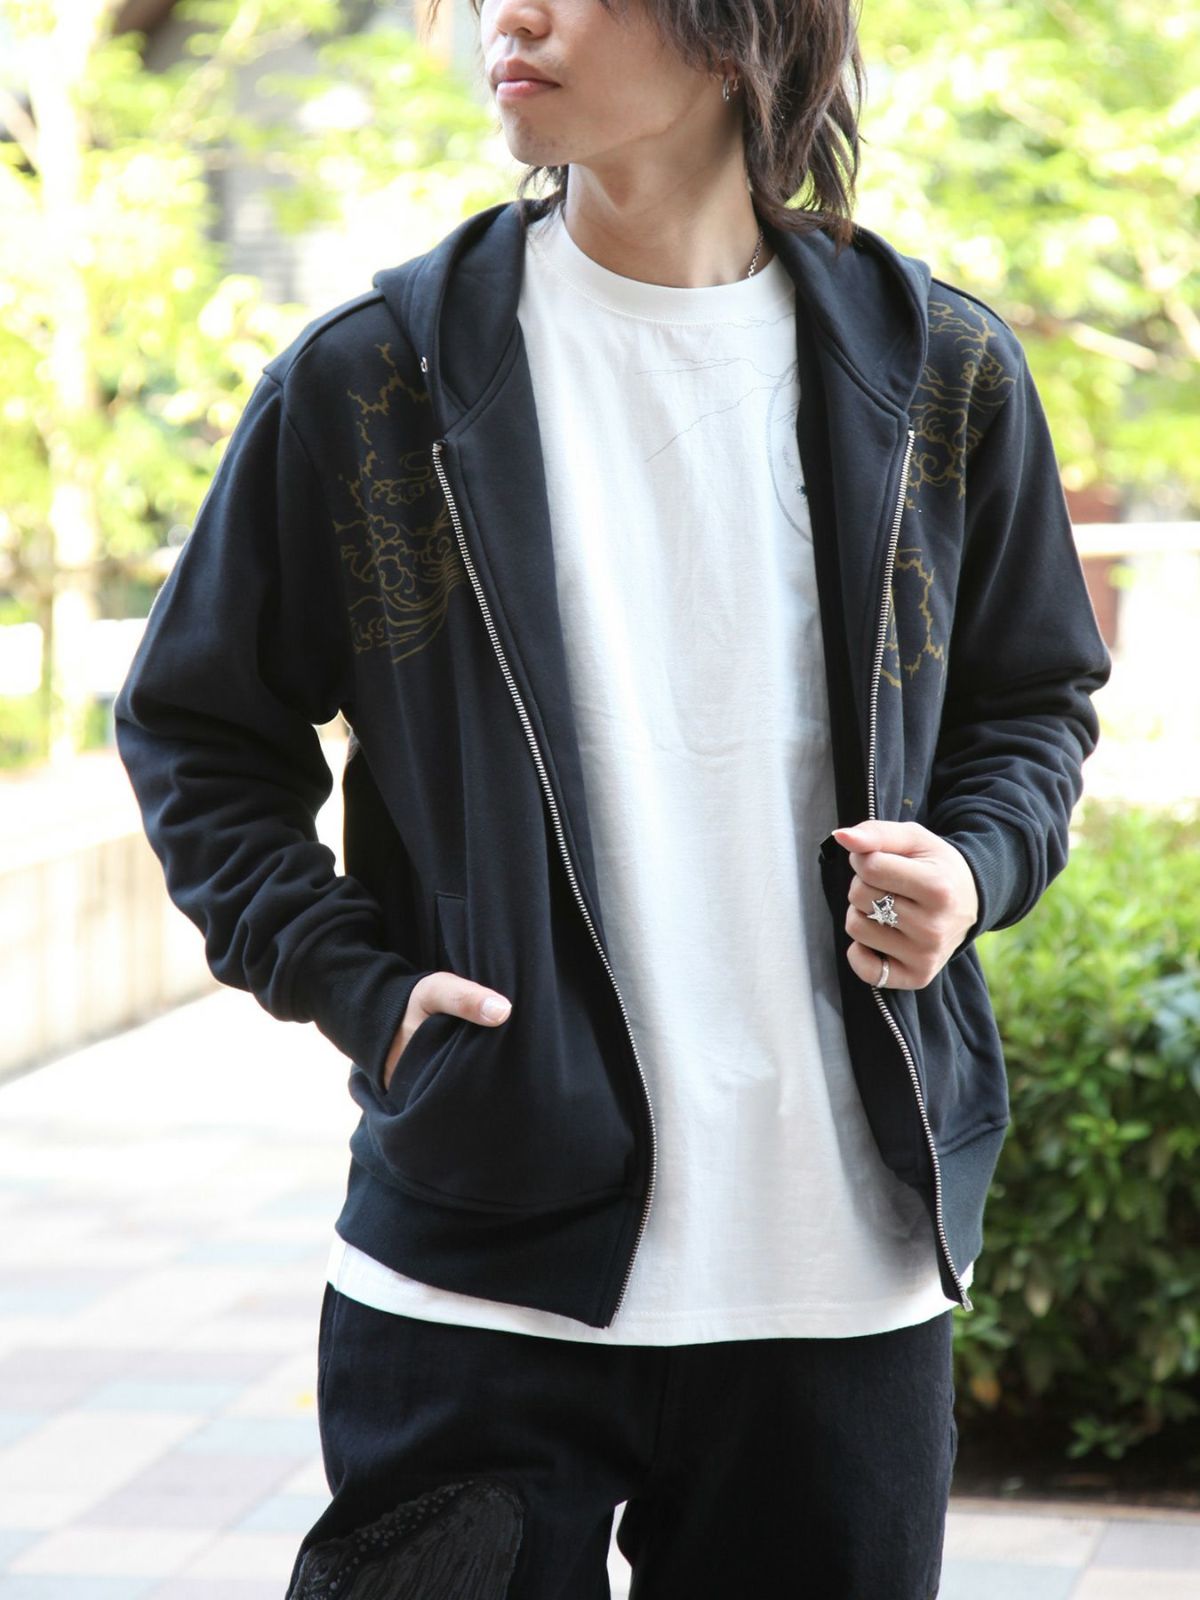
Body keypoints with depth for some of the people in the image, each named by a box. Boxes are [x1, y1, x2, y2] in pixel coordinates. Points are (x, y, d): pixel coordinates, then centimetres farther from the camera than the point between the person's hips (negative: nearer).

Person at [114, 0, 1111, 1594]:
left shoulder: (939, 372, 5)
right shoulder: (370, 380, 0)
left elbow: (1035, 699, 18)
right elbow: (194, 728, 9)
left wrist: (975, 866, -4)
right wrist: (353, 980, -5)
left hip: (843, 1266, 2)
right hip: (481, 1265, -1)